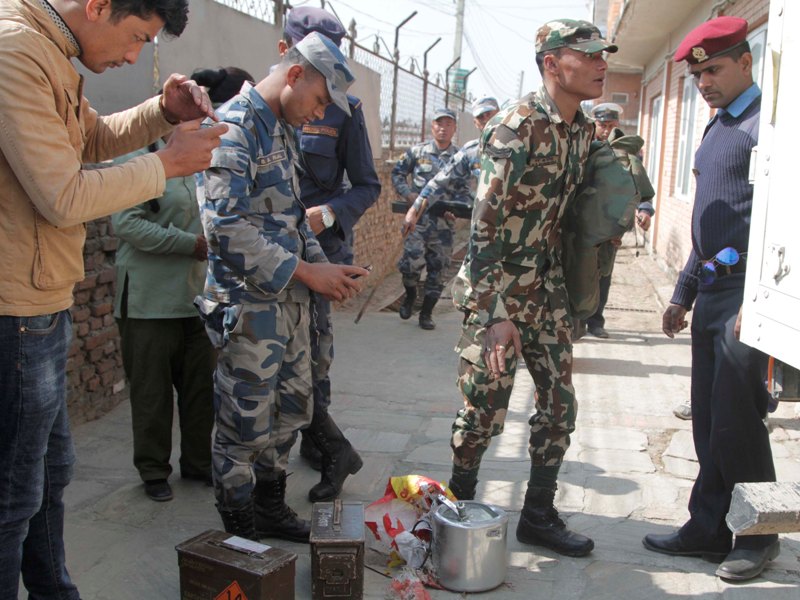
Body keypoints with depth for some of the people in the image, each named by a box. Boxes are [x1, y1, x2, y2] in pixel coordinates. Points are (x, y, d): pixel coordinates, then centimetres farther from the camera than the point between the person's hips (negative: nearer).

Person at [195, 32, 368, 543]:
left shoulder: (282, 131, 15)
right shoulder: (233, 126, -15)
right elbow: (227, 226, -24)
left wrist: (324, 267, 5)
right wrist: (306, 271, -19)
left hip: (290, 298, 9)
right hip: (247, 304, -9)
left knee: (291, 409, 17)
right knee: (246, 423, 3)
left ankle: (271, 509, 35)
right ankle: (240, 534, 20)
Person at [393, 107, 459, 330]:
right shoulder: (417, 151, 3)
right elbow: (397, 173, 11)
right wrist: (408, 194, -6)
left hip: (444, 222, 2)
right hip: (418, 217, -2)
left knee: (437, 269, 4)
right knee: (412, 261, -17)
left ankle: (426, 314, 19)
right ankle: (410, 295, 15)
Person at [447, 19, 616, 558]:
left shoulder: (584, 128, 6)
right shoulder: (518, 127, -18)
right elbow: (487, 226, -22)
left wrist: (571, 293, 13)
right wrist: (497, 315, -26)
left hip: (548, 287, 8)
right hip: (496, 290, -7)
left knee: (559, 404, 10)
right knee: (484, 408, 1)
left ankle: (539, 516, 25)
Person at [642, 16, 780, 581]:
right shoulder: (715, 130, 20)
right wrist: (684, 293, 22)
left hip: (747, 294, -9)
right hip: (711, 293, 9)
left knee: (737, 422, -2)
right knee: (708, 421, 12)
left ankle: (759, 536, 17)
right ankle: (710, 528, 23)